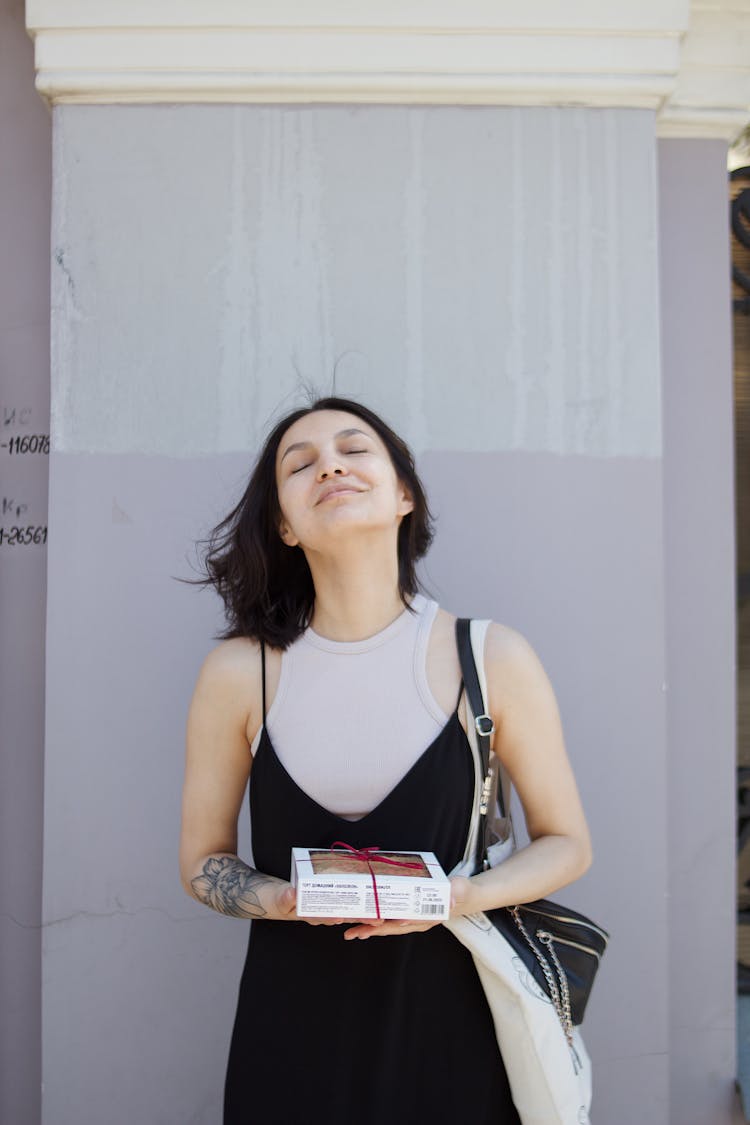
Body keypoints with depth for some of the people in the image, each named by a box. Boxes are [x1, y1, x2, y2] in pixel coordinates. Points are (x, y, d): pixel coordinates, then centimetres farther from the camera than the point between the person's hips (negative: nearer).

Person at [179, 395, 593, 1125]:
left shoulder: (493, 659, -10)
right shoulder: (238, 673, -8)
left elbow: (565, 843, 1)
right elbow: (202, 861, 3)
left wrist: (465, 895, -17)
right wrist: (289, 900, -17)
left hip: (446, 1018, 0)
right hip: (290, 1025, 1)